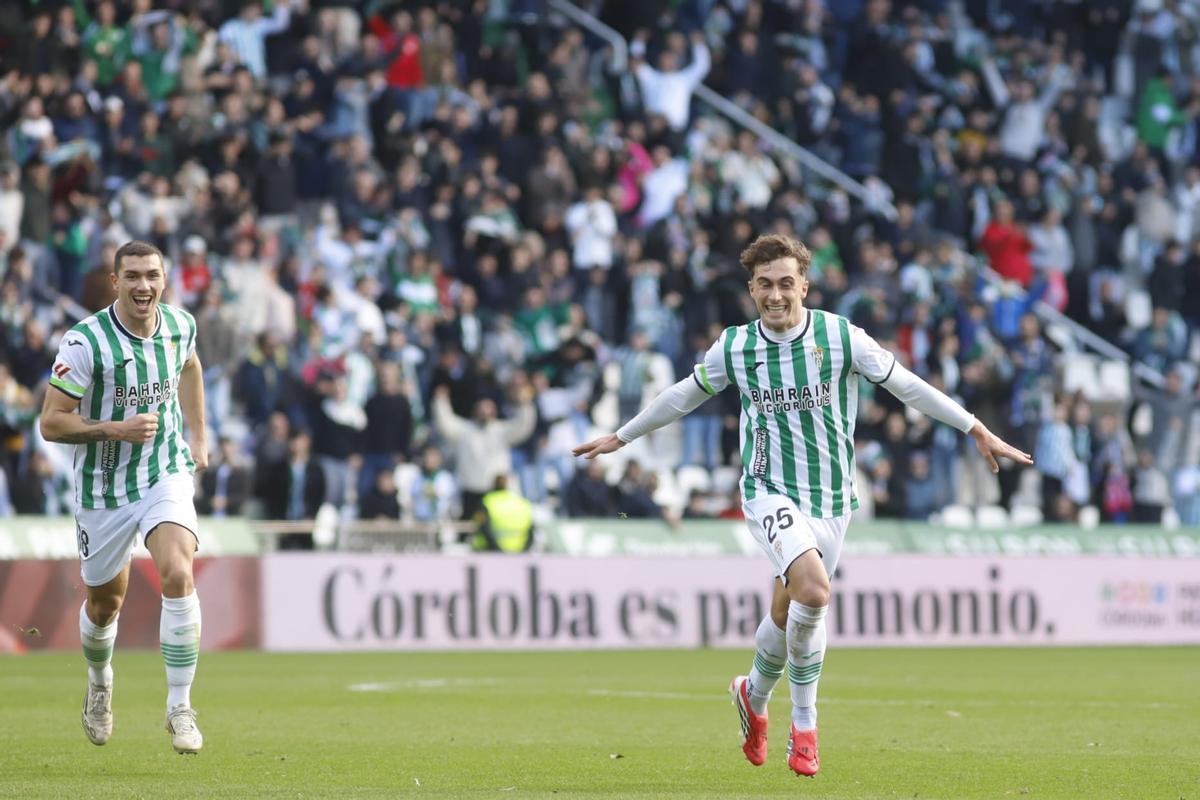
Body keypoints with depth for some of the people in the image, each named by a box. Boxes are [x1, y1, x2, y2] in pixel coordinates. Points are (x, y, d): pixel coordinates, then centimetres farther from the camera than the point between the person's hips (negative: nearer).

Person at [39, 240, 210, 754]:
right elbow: (51, 423, -15)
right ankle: (99, 684, 48)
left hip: (166, 475, 1)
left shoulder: (180, 326, -4)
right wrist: (115, 429, -27)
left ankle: (180, 708, -16)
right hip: (103, 485, -1)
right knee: (105, 601, 14)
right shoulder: (85, 342, -18)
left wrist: (198, 437, 21)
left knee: (178, 576, -23)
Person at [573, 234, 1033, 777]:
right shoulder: (734, 348, -2)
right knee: (813, 590, -25)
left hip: (831, 497, 2)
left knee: (788, 611, 6)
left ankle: (754, 694, 37)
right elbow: (684, 396, 15)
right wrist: (622, 437, 23)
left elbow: (907, 385, 1)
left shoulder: (841, 338, -6)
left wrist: (977, 431, 1)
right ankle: (805, 723, -8)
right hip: (770, 491, -2)